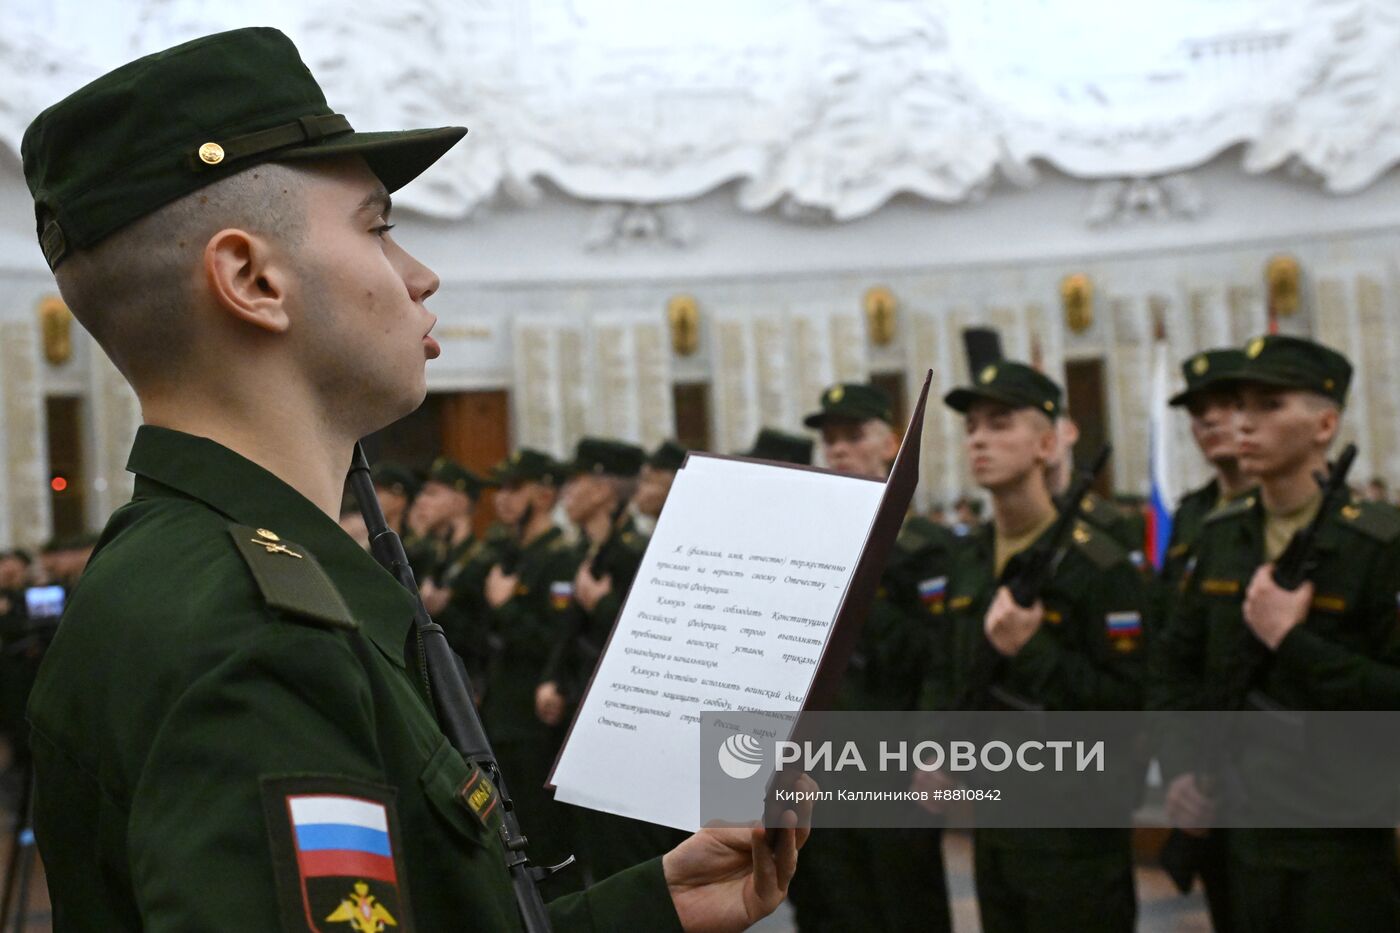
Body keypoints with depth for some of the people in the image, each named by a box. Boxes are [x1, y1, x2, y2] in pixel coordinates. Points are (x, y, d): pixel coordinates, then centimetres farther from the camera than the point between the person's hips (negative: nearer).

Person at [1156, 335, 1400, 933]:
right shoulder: (1220, 536, 5)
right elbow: (1180, 661, 13)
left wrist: (1292, 641, -23)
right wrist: (1180, 770, 2)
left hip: (1343, 845, -5)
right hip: (1245, 833, 5)